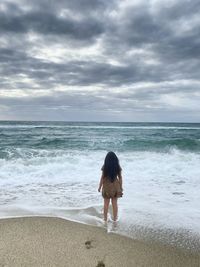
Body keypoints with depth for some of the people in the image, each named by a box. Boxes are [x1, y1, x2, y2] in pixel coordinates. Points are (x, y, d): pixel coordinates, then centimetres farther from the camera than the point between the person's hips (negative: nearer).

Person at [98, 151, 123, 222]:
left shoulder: (105, 167, -14)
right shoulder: (118, 167, -8)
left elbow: (102, 178, -9)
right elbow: (120, 177, -3)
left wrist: (99, 187, 2)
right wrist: (121, 187, 9)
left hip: (107, 186, -1)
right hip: (115, 186, 2)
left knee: (106, 203, 12)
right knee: (115, 203, 14)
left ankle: (105, 218, 23)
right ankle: (115, 218, 24)